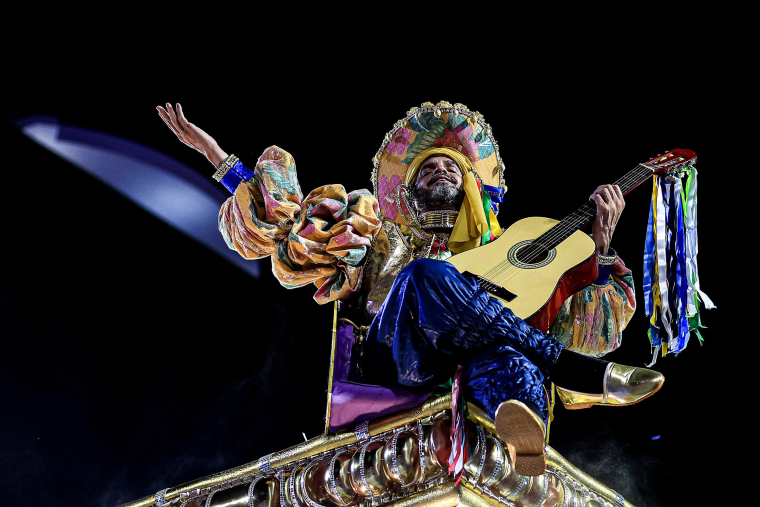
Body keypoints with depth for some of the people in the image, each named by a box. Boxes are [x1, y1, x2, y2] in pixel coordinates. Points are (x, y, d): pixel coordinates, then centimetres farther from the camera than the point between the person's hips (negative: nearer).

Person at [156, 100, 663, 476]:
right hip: (396, 359, 0)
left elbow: (579, 319, 26)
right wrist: (211, 149, 23)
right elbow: (285, 222, 27)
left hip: (471, 355, 1)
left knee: (502, 357, -38)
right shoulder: (383, 238, 33)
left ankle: (521, 428, -74)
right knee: (427, 275, -32)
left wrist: (602, 241, 16)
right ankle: (575, 371, -35)